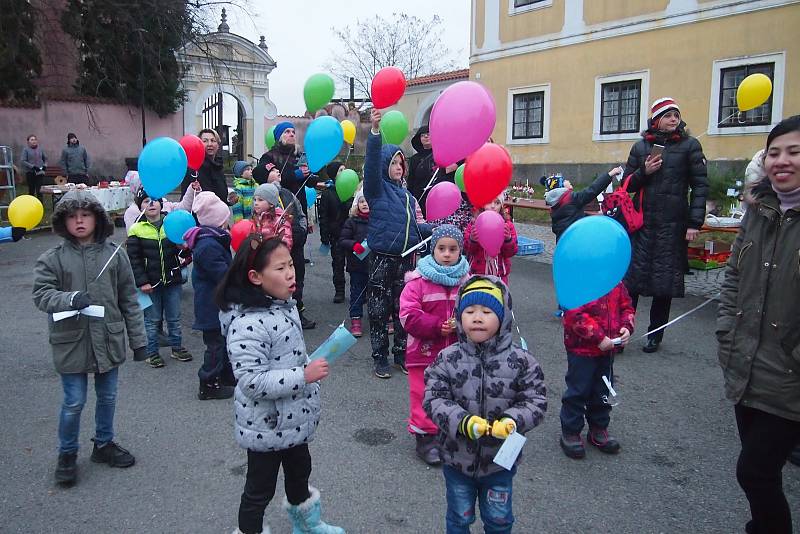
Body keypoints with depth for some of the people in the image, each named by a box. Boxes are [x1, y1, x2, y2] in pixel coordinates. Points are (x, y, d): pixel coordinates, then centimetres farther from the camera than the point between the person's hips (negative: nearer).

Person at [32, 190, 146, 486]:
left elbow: (129, 299, 2)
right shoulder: (52, 258, -6)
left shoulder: (114, 253, -3)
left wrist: (137, 339, 3)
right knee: (74, 402, 7)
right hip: (71, 342, -2)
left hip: (108, 339, 2)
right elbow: (41, 293, -10)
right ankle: (67, 454, 30)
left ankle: (104, 444, 38)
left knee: (107, 397, 16)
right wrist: (70, 299, -31)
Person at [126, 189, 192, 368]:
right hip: (150, 283, -2)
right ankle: (151, 352, 22)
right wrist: (142, 282, -12)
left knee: (174, 318, 14)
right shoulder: (136, 230, -5)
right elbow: (134, 259, -6)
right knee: (152, 319, 9)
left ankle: (177, 347, 29)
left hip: (172, 280, 3)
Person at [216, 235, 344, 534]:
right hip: (267, 426, -9)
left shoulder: (284, 305, -1)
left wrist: (310, 368, 19)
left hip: (293, 419, 9)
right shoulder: (248, 324, -30)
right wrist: (304, 376, -31)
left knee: (299, 470, 29)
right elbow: (251, 381, -31)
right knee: (260, 489, 12)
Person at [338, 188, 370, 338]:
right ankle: (356, 320, 13)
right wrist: (354, 245, -20)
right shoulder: (352, 221, 0)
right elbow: (342, 241, -3)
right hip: (358, 265, -1)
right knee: (357, 291, 6)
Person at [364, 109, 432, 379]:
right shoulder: (377, 188, -2)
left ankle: (401, 354, 24)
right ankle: (380, 358, 15)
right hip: (381, 258, -5)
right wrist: (375, 132, -34)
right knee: (379, 310, 2)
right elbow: (371, 163, -20)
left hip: (404, 259, 5)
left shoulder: (406, 194, 15)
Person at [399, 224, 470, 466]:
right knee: (425, 397, 4)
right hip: (425, 352, -3)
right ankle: (425, 437, 22)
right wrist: (437, 326, -22)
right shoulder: (418, 280, -9)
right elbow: (408, 316, -15)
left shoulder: (467, 280, 0)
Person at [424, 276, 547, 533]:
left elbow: (536, 401, -11)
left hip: (500, 461, 0)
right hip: (457, 457, 0)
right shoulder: (448, 359, -14)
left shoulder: (520, 361, -13)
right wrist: (462, 422, -30)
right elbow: (433, 399, -15)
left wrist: (512, 422, -28)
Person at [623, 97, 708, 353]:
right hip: (642, 224, 1)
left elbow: (700, 185, 0)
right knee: (631, 278, -3)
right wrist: (644, 172, -7)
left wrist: (695, 222, -7)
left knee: (665, 283, 6)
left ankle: (655, 334, 20)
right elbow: (627, 184, 13)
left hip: (672, 226, -1)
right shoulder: (641, 146, 9)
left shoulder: (690, 145, 2)